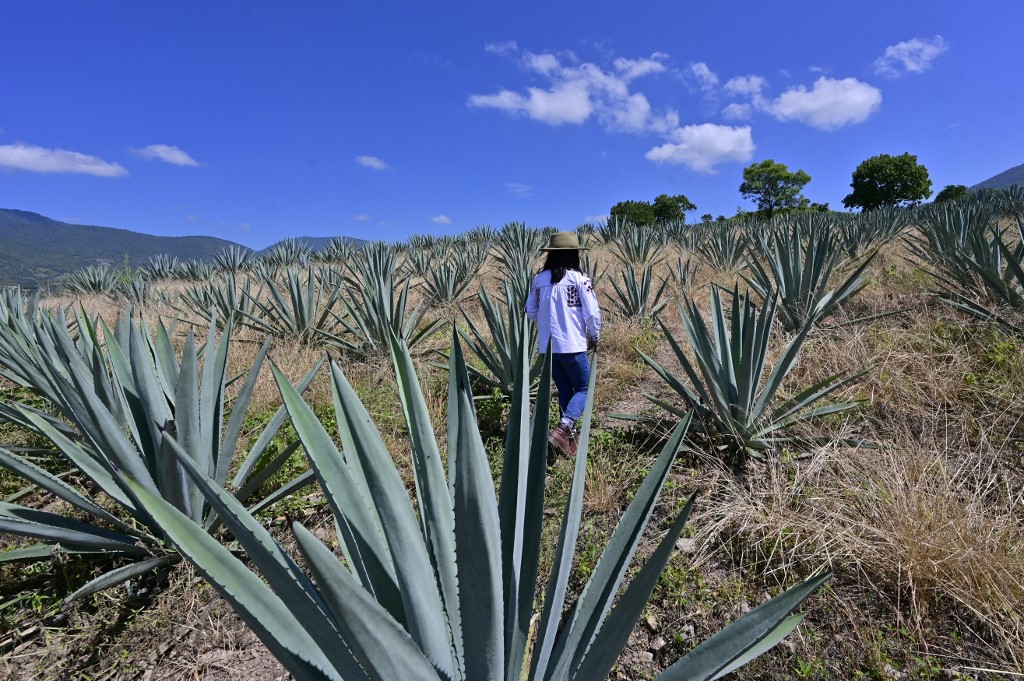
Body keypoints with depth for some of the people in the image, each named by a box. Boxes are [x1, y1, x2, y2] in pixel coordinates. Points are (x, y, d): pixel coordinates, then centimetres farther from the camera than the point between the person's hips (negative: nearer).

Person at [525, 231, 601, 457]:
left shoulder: (540, 279, 3)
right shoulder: (579, 278, -9)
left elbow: (530, 311, 10)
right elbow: (592, 313, -10)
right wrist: (594, 337, 6)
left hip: (547, 346, 5)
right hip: (572, 346, -5)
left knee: (565, 391, 18)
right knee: (583, 388, 10)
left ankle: (570, 435, 24)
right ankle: (563, 428, -10)